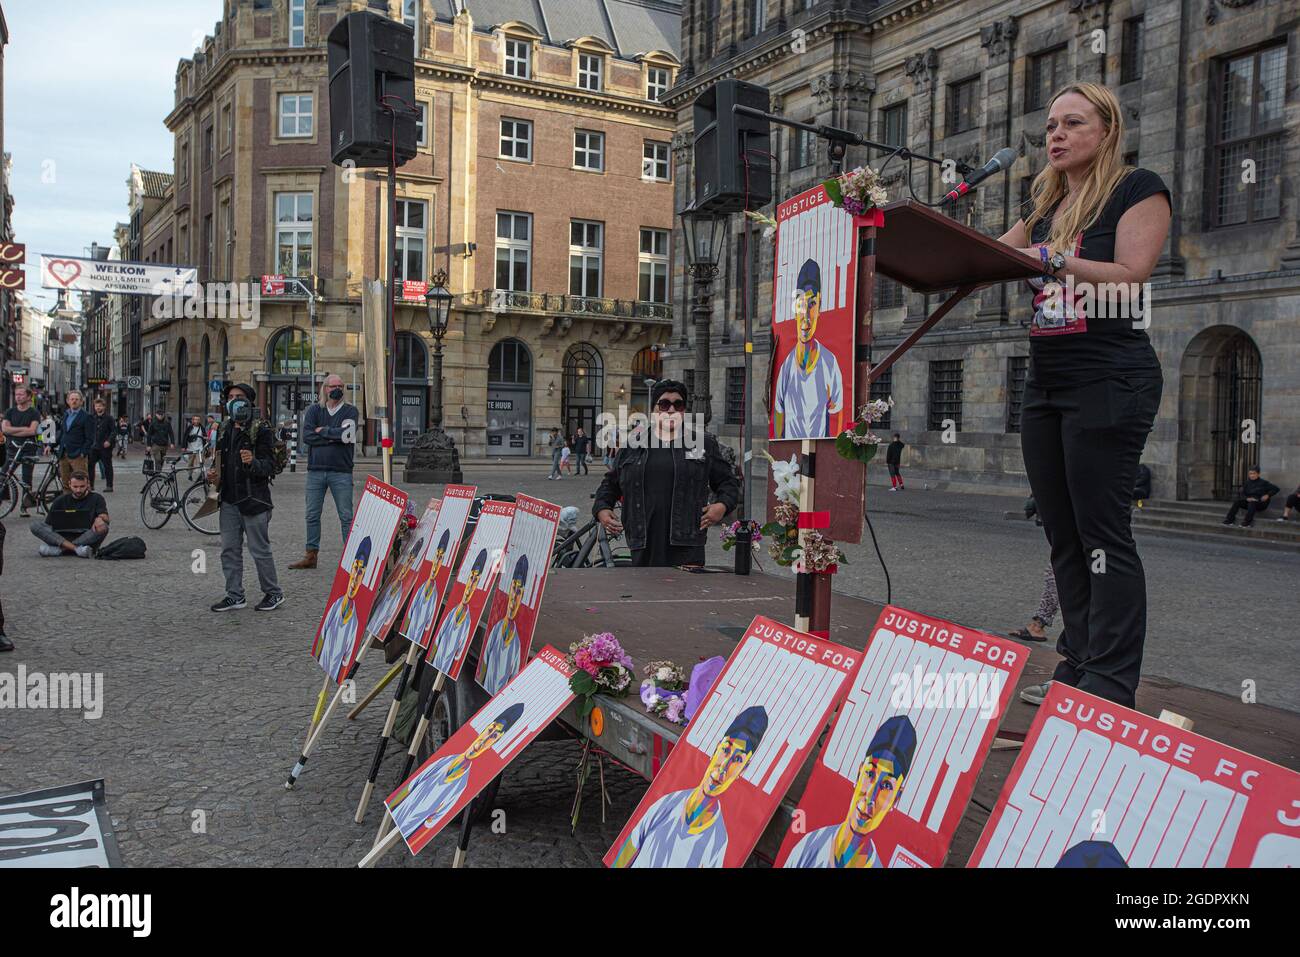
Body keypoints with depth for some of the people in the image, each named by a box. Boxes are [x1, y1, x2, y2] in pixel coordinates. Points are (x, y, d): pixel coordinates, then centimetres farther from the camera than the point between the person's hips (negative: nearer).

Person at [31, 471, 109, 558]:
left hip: (86, 540, -2)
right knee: (36, 525, -19)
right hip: (63, 537, 2)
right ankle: (77, 549, -36)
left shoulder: (96, 498, 9)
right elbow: (48, 524, 8)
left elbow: (105, 517, -6)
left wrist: (99, 519, -32)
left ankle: (58, 549, -33)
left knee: (103, 528, -32)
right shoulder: (60, 501, 13)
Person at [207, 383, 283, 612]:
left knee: (260, 549, -1)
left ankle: (273, 593, 13)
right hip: (229, 500, 7)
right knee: (229, 550, 9)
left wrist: (253, 462, -32)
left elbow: (270, 465, -12)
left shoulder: (260, 429, -7)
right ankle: (235, 596, 18)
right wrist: (213, 473, 6)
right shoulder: (226, 428, 14)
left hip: (253, 499, -7)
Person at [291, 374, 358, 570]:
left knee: (346, 516, 0)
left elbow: (346, 434, -15)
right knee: (312, 515, 8)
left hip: (341, 471, -3)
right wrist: (334, 436, -10)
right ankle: (311, 555, 17)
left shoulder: (350, 411, 3)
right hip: (316, 470, 3)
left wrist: (323, 430, -4)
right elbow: (307, 435, -5)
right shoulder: (314, 410, 9)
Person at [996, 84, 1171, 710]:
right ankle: (1077, 671, 14)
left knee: (1103, 535, -9)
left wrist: (1050, 259, -19)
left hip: (1110, 382, -7)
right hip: (1046, 385, 7)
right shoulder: (1047, 206, 21)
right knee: (1063, 537, 7)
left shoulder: (1137, 188, 0)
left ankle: (1110, 689, -5)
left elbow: (1130, 277, -12)